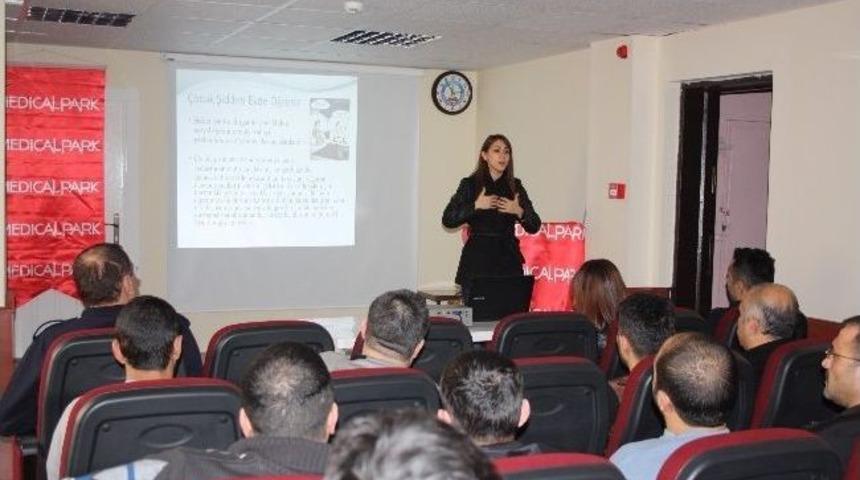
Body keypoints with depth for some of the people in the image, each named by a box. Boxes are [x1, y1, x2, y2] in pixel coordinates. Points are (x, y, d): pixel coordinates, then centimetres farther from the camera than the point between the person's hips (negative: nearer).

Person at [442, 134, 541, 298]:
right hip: (477, 259, -2)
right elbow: (448, 220, -5)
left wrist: (519, 212, -8)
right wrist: (476, 206, -14)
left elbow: (534, 226, 10)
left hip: (509, 260, 2)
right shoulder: (470, 184, 2)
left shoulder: (515, 186, 10)